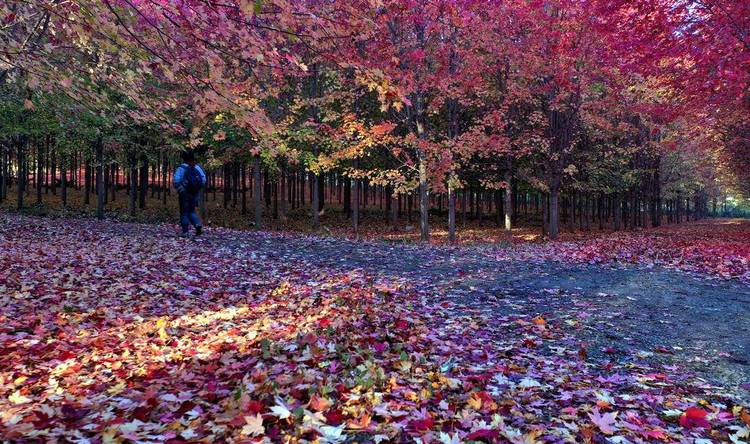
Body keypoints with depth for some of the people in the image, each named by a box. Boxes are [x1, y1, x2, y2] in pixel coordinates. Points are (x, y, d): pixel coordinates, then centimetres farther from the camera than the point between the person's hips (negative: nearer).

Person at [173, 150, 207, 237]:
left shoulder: (181, 168, -9)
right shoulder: (197, 168, 4)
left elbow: (176, 180, -19)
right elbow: (203, 179, 0)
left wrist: (179, 189, -4)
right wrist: (199, 188, 9)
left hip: (185, 193, -4)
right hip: (195, 193, 4)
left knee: (184, 213, 6)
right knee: (191, 212, 17)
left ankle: (185, 232, 4)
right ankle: (198, 224, -7)